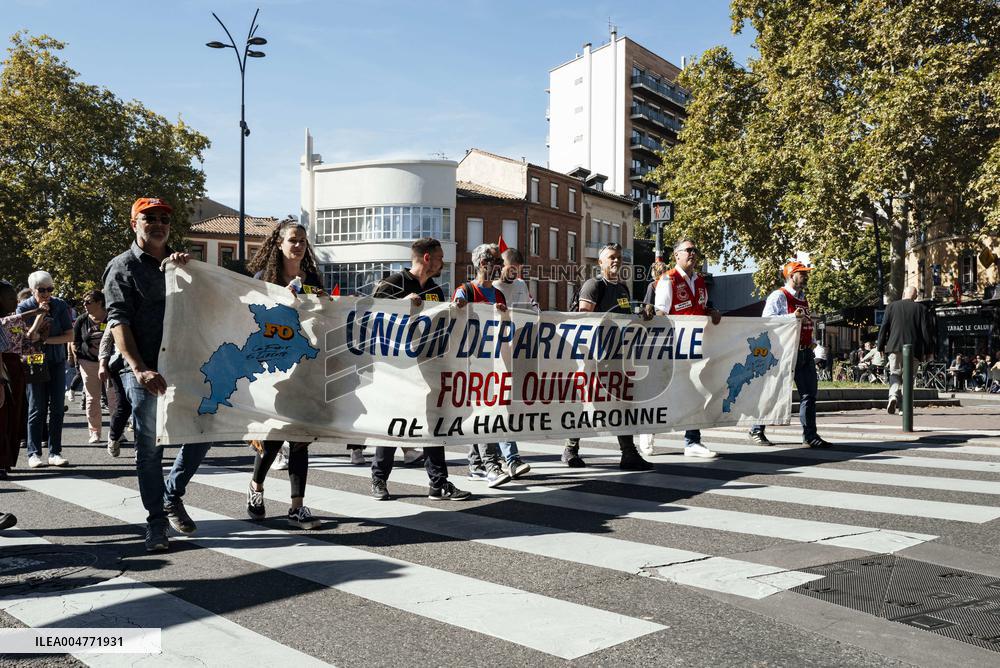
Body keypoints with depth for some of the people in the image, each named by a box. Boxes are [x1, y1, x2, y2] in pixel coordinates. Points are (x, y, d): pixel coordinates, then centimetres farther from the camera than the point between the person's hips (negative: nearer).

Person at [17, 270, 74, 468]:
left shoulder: (60, 306, -2)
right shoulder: (24, 307, -6)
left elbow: (70, 336, -4)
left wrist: (46, 340, -16)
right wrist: (40, 313, -21)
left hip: (57, 362, 2)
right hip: (34, 361, -2)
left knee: (57, 408, 0)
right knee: (37, 409, -3)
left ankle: (55, 452, 4)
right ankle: (34, 453, 2)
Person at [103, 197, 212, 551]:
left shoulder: (181, 263, 18)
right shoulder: (123, 267, 2)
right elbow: (118, 322, -7)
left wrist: (188, 268, -7)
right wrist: (140, 369, -20)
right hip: (145, 372, -5)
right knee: (150, 448, -1)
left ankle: (171, 495, 25)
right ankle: (156, 525, 10)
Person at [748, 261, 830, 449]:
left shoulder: (803, 299, 20)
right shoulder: (779, 296, -7)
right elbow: (767, 320, -19)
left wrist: (811, 341, 13)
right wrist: (792, 316, -26)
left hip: (805, 352, 8)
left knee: (809, 393, 4)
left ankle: (810, 436, 9)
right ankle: (756, 431, 9)